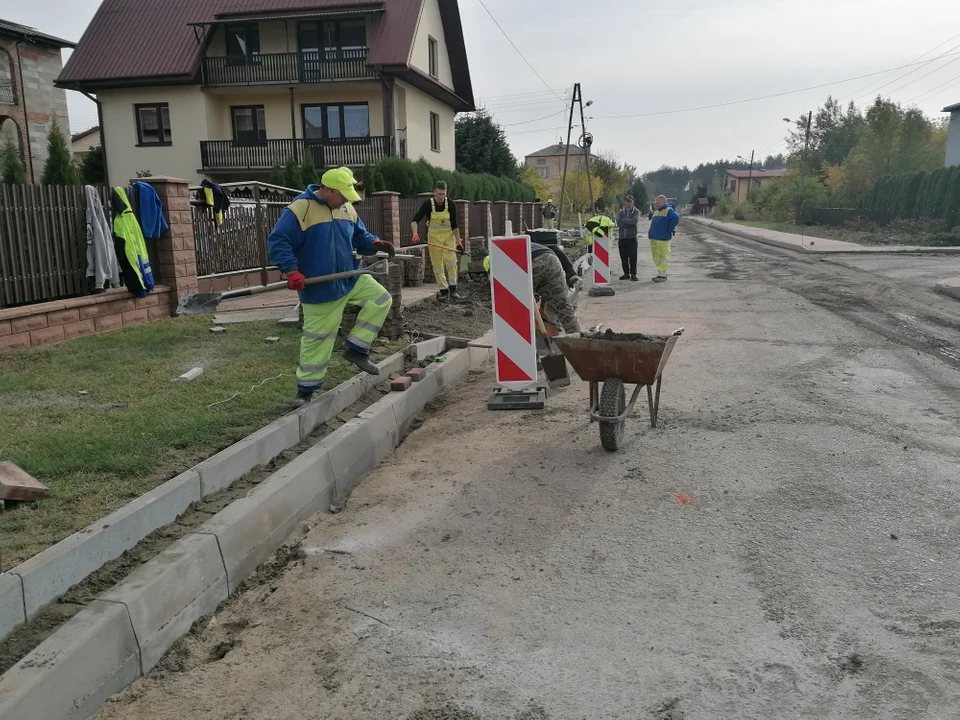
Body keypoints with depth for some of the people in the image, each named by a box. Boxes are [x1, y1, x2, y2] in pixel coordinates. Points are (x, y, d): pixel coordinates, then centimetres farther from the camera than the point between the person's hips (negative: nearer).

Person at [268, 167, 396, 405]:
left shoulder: (346, 209, 5)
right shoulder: (300, 209, -18)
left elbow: (359, 236, 16)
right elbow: (277, 241, -20)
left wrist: (375, 244, -6)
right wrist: (291, 271, -29)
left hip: (350, 279, 7)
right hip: (319, 288, -7)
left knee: (381, 299, -1)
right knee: (318, 339, 0)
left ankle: (356, 349, 6)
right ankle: (306, 390, 17)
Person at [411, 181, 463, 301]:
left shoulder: (451, 204, -10)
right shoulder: (428, 204, -14)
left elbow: (454, 224, -5)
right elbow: (415, 220, -19)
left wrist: (458, 241, -8)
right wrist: (415, 234, -37)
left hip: (449, 235, 1)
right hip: (434, 237, 0)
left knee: (451, 261, -10)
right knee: (437, 264, -1)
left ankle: (453, 290, -2)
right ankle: (444, 291, 6)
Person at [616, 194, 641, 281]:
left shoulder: (636, 211, 3)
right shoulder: (620, 212, 11)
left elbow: (635, 220, -18)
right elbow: (618, 223, -6)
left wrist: (624, 220, -9)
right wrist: (630, 223, -10)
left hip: (632, 237, -3)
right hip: (622, 237, 3)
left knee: (633, 257, -5)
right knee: (623, 257, 6)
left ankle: (633, 274, 1)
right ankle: (626, 274, 16)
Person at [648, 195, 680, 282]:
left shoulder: (668, 210, -8)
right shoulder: (656, 212, 19)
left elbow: (676, 218, -24)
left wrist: (668, 229, -19)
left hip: (663, 239, -9)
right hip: (654, 239, 9)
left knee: (663, 257, -4)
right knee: (656, 258, 13)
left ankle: (662, 276, -1)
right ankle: (660, 274, 22)